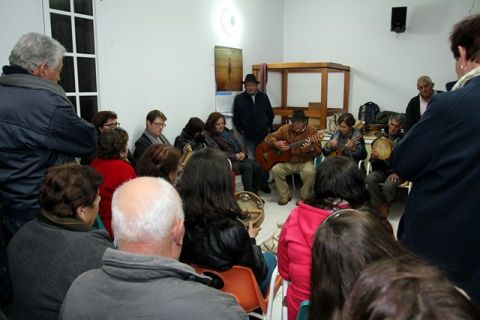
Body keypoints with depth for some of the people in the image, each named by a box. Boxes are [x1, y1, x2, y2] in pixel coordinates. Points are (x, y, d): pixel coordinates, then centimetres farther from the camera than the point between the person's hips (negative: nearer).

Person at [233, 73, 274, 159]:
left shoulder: (263, 97, 4)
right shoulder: (238, 98, -4)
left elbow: (270, 114, 12)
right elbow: (236, 117, 1)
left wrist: (269, 127, 8)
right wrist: (241, 130, -3)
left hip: (264, 135, 2)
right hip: (248, 137, -2)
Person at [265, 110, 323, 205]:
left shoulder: (312, 131, -5)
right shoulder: (285, 128, 2)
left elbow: (318, 151, -8)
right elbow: (269, 137, 5)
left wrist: (310, 148, -31)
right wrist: (276, 144, -16)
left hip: (304, 162, -2)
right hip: (287, 162, 3)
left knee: (309, 172, -33)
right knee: (275, 170, -23)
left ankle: (304, 198, -9)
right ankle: (285, 196, -4)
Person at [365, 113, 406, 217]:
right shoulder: (381, 138, 10)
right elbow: (373, 161, 10)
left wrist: (397, 173, -16)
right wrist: (374, 157, -15)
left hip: (398, 172, -3)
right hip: (382, 170, 3)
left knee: (388, 186, -33)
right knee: (369, 179, -29)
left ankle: (385, 207, -2)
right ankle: (381, 206, -13)